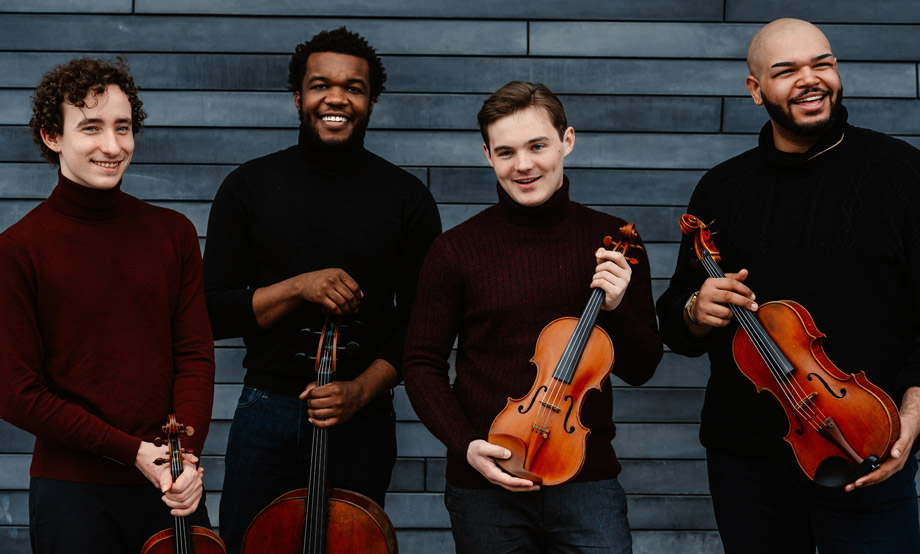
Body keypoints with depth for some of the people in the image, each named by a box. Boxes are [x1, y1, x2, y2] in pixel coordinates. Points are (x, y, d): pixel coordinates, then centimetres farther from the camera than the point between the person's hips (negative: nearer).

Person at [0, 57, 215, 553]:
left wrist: (186, 453, -13)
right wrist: (132, 452, -13)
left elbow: (195, 355, 3)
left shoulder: (174, 234, 6)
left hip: (172, 491, 4)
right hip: (72, 495, -3)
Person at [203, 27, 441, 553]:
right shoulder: (250, 186, 2)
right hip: (266, 416, 0)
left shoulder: (407, 198, 0)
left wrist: (363, 388, -13)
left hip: (362, 420, 0)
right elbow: (214, 312, -1)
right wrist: (297, 288, -15)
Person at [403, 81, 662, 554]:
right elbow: (421, 363, 4)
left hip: (586, 478, 0)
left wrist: (616, 308, -13)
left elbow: (640, 369, 6)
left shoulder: (612, 243, 1)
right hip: (485, 483, 0)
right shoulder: (457, 250, -2)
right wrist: (466, 445, -10)